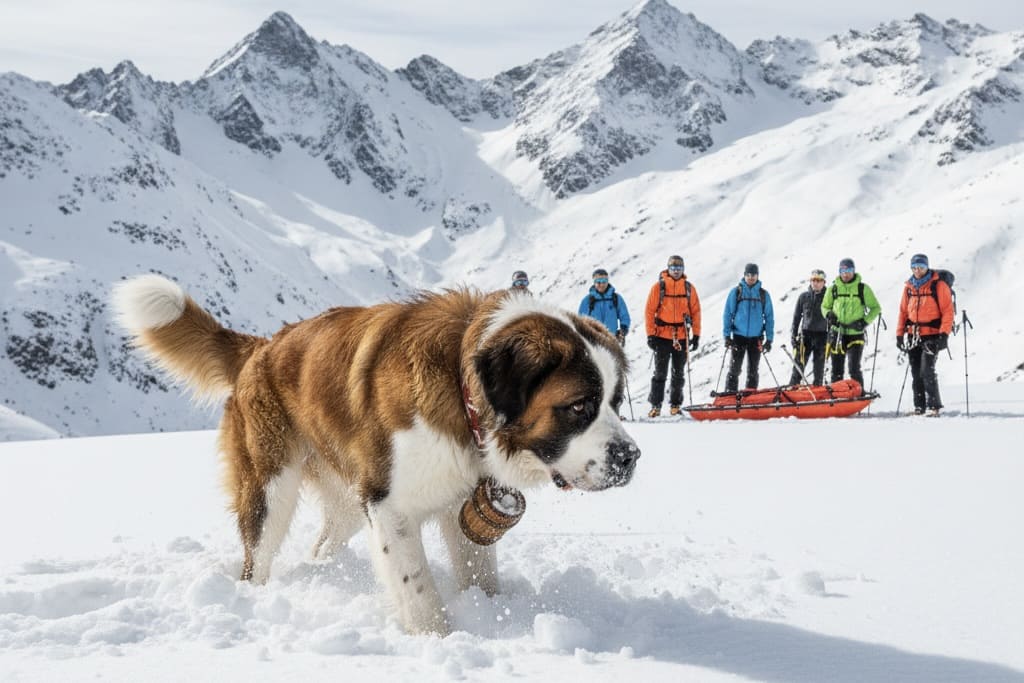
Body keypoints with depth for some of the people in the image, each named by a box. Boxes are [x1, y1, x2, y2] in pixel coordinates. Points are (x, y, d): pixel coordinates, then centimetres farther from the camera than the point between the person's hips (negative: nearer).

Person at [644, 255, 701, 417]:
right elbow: (649, 311, -2)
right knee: (660, 373, -2)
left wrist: (696, 335, 2)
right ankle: (655, 405, 2)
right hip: (662, 336, -2)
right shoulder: (658, 287, -2)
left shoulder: (689, 288, 5)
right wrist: (650, 334, -7)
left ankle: (675, 405, 17)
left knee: (678, 373, 9)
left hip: (682, 337, 2)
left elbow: (696, 312, 7)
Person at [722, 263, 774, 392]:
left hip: (756, 338, 2)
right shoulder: (736, 292, 0)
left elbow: (769, 317, 6)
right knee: (734, 369, -2)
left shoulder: (764, 294, 4)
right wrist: (726, 335, -5)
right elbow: (727, 314, 1)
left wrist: (769, 339, 1)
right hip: (739, 336, -1)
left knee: (753, 371, 9)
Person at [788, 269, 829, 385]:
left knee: (819, 367, 3)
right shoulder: (803, 297, 6)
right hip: (805, 334, 1)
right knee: (798, 365, -4)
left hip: (822, 335, -1)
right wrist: (793, 334, 5)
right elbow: (796, 316, 12)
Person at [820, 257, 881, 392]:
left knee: (854, 369, -11)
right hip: (837, 334, 3)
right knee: (836, 371, 7)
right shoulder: (833, 289, 5)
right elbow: (825, 306, 18)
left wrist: (865, 322, -9)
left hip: (856, 334, -3)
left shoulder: (863, 288, -1)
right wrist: (828, 315, -4)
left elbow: (875, 308, 6)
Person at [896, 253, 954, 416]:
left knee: (927, 371, -15)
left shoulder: (938, 286, -4)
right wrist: (900, 334, 12)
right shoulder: (909, 287, 12)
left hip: (932, 336, -6)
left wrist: (944, 333, -16)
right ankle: (919, 407, 15)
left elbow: (948, 311, -7)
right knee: (916, 373, 8)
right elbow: (903, 311, 17)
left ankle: (933, 407, -11)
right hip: (913, 336, 6)